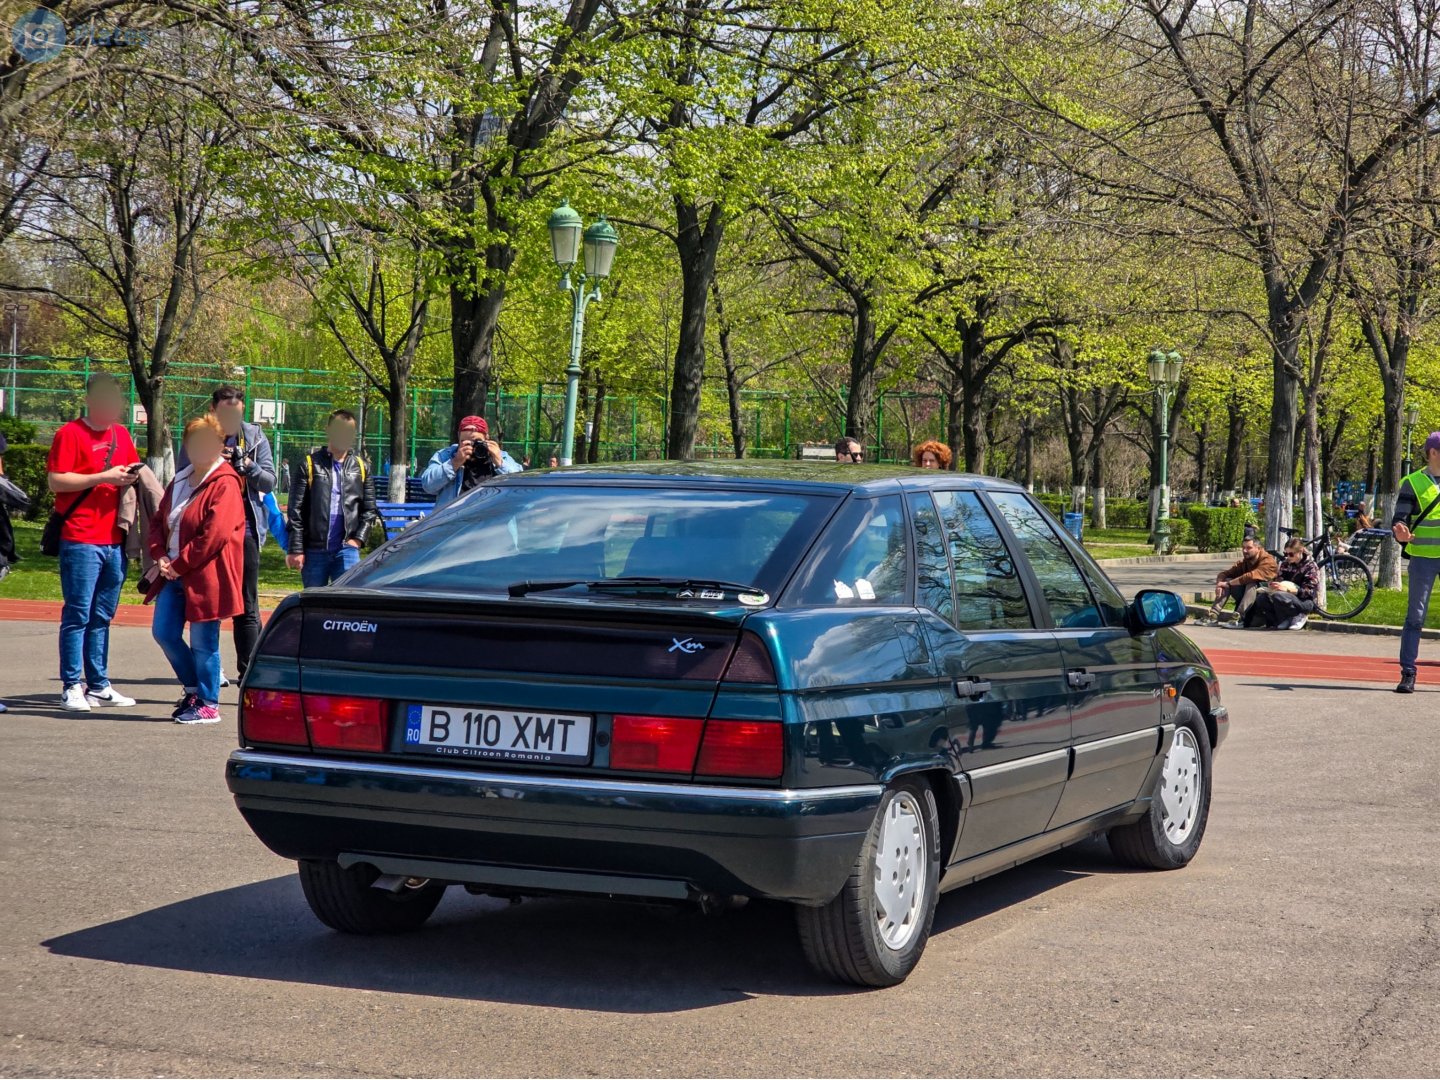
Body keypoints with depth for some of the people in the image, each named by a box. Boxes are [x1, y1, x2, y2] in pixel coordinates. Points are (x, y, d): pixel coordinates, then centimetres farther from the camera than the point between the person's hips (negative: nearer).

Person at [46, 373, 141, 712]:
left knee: (102, 617, 10)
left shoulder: (121, 435, 17)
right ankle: (72, 687, -2)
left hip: (114, 541, 6)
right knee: (78, 614, -5)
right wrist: (103, 477, -15)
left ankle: (99, 686, 13)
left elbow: (131, 475, 28)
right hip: (80, 540, -6)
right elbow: (55, 481, -10)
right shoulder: (70, 433, -3)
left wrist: (131, 476, 4)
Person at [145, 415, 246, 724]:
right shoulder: (181, 480, 15)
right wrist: (160, 556, 0)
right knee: (163, 632, 8)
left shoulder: (225, 485, -10)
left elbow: (215, 535, -19)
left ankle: (208, 704, 10)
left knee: (203, 642, -2)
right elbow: (158, 520, 18)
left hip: (205, 575, -8)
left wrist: (180, 565, -16)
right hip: (175, 574, 8)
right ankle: (193, 688, 26)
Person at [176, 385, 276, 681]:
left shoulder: (255, 438, 5)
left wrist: (247, 466, -17)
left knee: (246, 608, 2)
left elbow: (269, 482, 1)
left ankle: (249, 673, 4)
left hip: (244, 529, 0)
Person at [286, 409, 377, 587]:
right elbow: (295, 511, -1)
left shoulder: (361, 468, 11)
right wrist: (296, 549, -7)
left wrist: (358, 538, -1)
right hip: (314, 550, -1)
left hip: (346, 548, 1)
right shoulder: (309, 464, 2)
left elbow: (369, 510, 15)